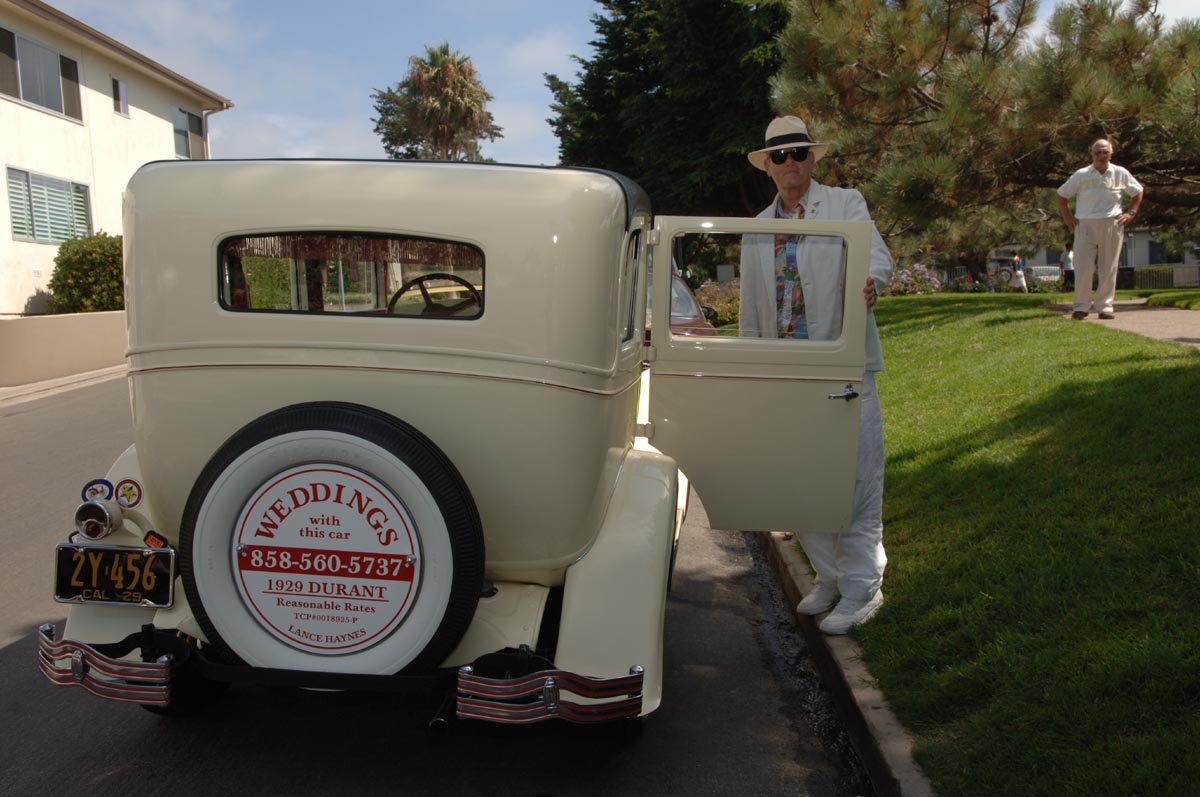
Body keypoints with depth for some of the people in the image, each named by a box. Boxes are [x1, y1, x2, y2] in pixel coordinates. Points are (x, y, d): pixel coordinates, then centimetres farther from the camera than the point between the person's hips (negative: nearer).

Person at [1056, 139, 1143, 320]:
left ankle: (1105, 306, 7)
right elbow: (1062, 195, 11)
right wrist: (1067, 217, 3)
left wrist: (1131, 213, 9)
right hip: (1085, 225, -1)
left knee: (1109, 268, 2)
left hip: (1112, 225, 1)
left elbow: (1138, 192, 21)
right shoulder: (1081, 175, 3)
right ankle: (1081, 306, 0)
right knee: (1084, 266, -6)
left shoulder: (1121, 174, 7)